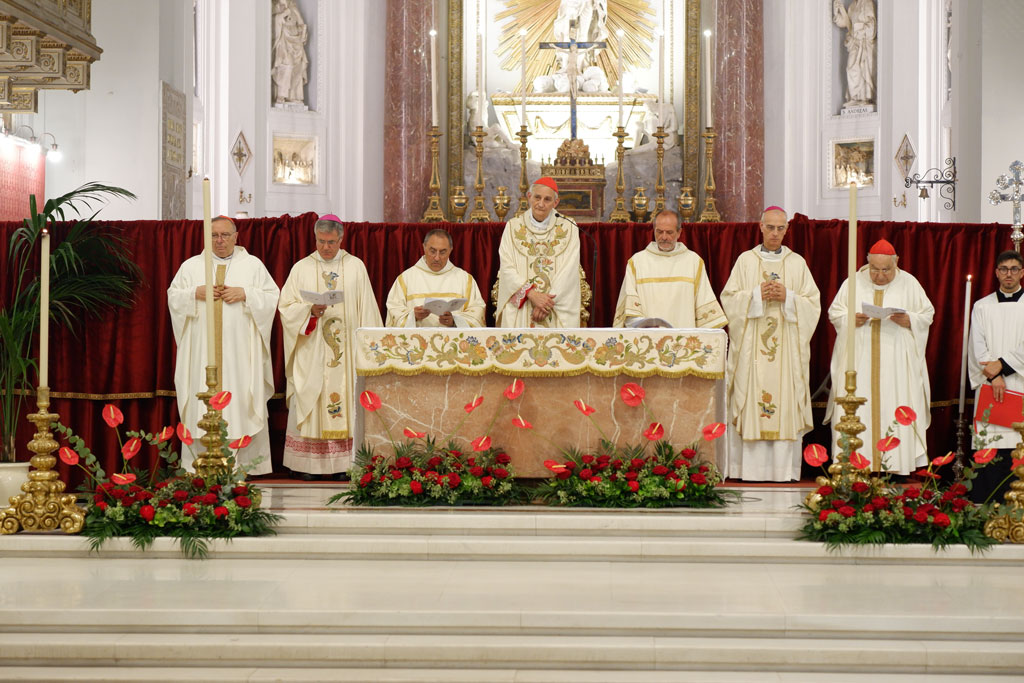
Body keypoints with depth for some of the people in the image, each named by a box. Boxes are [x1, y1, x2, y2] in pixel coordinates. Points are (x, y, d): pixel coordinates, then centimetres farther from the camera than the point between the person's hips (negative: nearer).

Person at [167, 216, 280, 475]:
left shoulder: (253, 265, 9)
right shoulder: (191, 266, 12)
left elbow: (272, 296, 5)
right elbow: (173, 296, 12)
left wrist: (245, 294, -10)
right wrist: (195, 293, -7)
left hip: (240, 350, -1)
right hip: (202, 350, 1)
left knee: (242, 401, -5)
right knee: (202, 400, -3)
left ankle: (245, 462, -1)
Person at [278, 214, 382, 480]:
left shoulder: (356, 267, 8)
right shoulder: (301, 269, 7)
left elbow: (367, 311, 7)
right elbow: (286, 308, 3)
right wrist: (311, 311, -16)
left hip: (348, 353, 0)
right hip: (311, 355, 0)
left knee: (347, 403, -2)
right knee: (309, 405, -3)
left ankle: (344, 463, 3)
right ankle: (307, 464, 1)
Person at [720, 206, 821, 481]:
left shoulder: (797, 263, 11)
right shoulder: (745, 260, 9)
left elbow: (813, 303, 6)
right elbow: (729, 299, 3)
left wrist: (787, 297, -9)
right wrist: (757, 295, -10)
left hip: (787, 347, 1)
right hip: (751, 347, -1)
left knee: (786, 404, -4)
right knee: (750, 402, -6)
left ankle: (784, 468, -1)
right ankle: (751, 467, -3)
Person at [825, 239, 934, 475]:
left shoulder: (909, 284, 6)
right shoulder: (853, 283, 8)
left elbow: (927, 314, 8)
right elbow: (834, 312, 11)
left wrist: (908, 320, -12)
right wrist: (851, 319, -10)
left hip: (896, 362, -1)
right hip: (859, 361, 1)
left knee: (895, 411, -5)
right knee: (856, 411, -5)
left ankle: (894, 467, -2)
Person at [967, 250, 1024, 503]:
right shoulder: (982, 307, 12)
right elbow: (977, 346, 4)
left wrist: (1003, 364, -10)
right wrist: (994, 377, -9)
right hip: (990, 387, 1)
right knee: (989, 449, -4)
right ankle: (982, 506, -2)